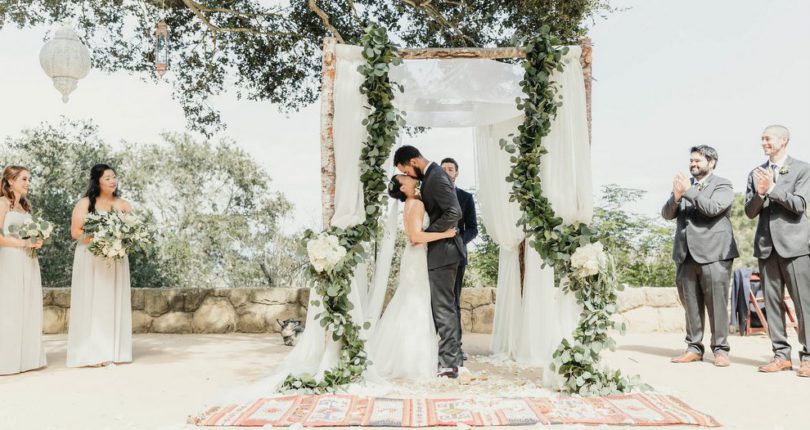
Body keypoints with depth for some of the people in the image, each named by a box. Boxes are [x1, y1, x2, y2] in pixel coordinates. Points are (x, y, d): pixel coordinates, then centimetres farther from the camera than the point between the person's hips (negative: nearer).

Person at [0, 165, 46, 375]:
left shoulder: (25, 205, 17)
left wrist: (36, 242, 3)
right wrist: (23, 243, -16)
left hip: (28, 262, 7)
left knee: (29, 309, 6)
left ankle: (27, 356, 12)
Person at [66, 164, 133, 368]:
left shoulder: (123, 204, 10)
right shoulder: (85, 203, 2)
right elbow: (75, 232, -5)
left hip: (116, 260, 3)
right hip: (91, 261, -3)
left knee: (113, 303, 2)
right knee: (92, 304, -3)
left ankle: (111, 351, 6)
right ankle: (91, 353, 0)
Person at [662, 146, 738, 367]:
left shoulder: (723, 185, 4)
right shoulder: (684, 184, 17)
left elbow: (712, 208, -15)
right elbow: (667, 214, 7)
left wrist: (689, 191, -14)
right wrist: (676, 197, -11)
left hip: (713, 254, -4)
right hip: (686, 255, 4)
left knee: (716, 304, -3)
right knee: (691, 305, 6)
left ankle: (720, 349, 5)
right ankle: (694, 348, 13)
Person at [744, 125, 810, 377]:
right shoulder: (756, 174, 13)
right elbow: (750, 212, 7)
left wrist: (772, 188, -14)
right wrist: (760, 193, -12)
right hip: (766, 245, 4)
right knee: (772, 302, 5)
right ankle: (781, 355, 11)